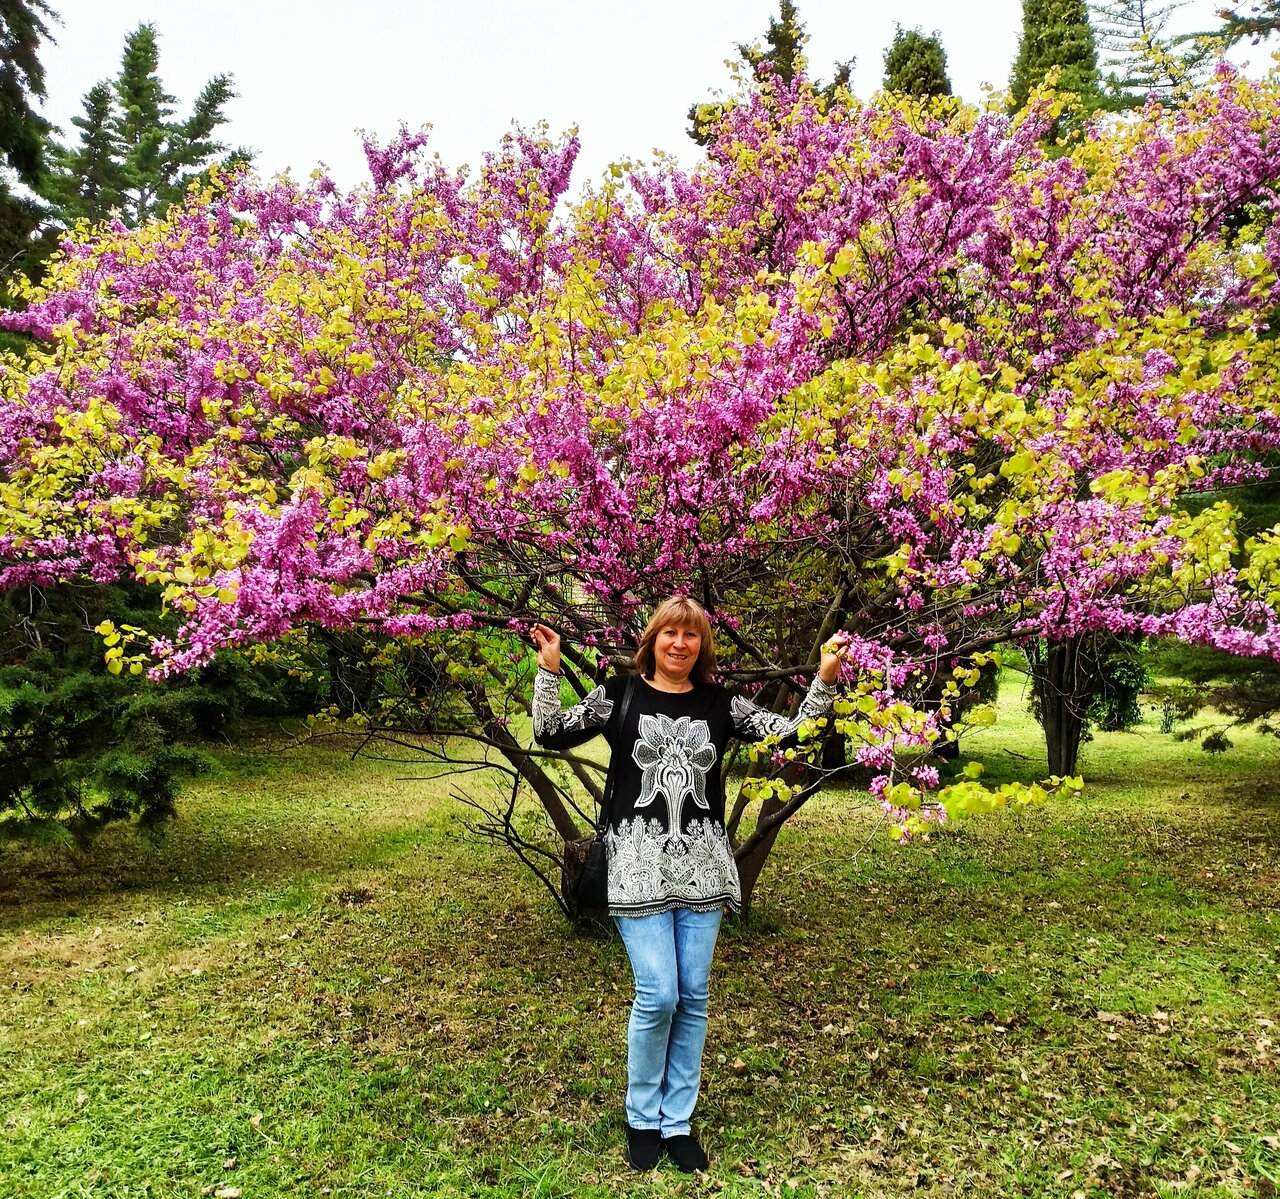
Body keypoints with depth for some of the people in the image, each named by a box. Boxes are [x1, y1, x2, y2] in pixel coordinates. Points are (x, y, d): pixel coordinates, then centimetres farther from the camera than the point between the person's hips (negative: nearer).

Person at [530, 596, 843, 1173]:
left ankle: (677, 1121, 27)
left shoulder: (720, 703, 5)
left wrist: (824, 682, -9)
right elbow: (551, 734, -5)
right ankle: (642, 1118, 21)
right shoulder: (619, 695, 1)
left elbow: (791, 732, 2)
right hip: (639, 862, -3)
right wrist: (549, 671, -16)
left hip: (702, 864, 3)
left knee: (693, 996, 8)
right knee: (658, 995, -4)